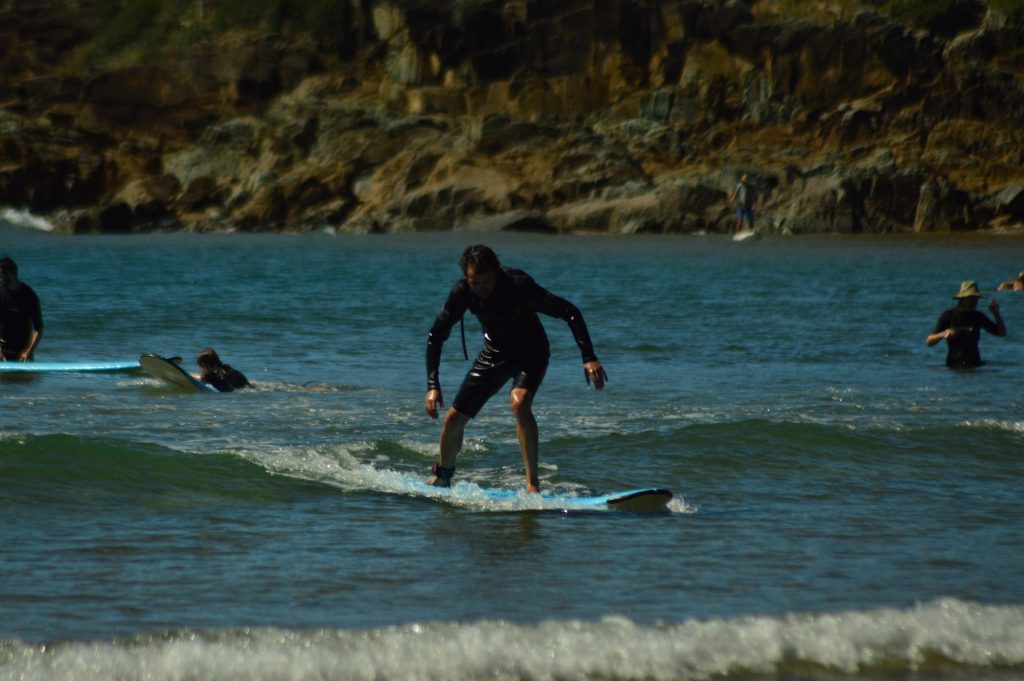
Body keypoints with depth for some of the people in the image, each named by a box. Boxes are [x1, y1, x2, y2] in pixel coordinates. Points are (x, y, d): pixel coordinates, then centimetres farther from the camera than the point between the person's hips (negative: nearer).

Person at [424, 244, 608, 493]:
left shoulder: (518, 284, -32)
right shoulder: (463, 291, -19)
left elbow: (569, 312, -32)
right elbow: (436, 335, -9)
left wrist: (589, 357, -42)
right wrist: (433, 385, -18)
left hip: (531, 351, -4)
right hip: (495, 352, 4)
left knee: (519, 402, -33)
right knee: (453, 419, 1)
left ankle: (533, 483, -28)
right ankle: (442, 478, 29)